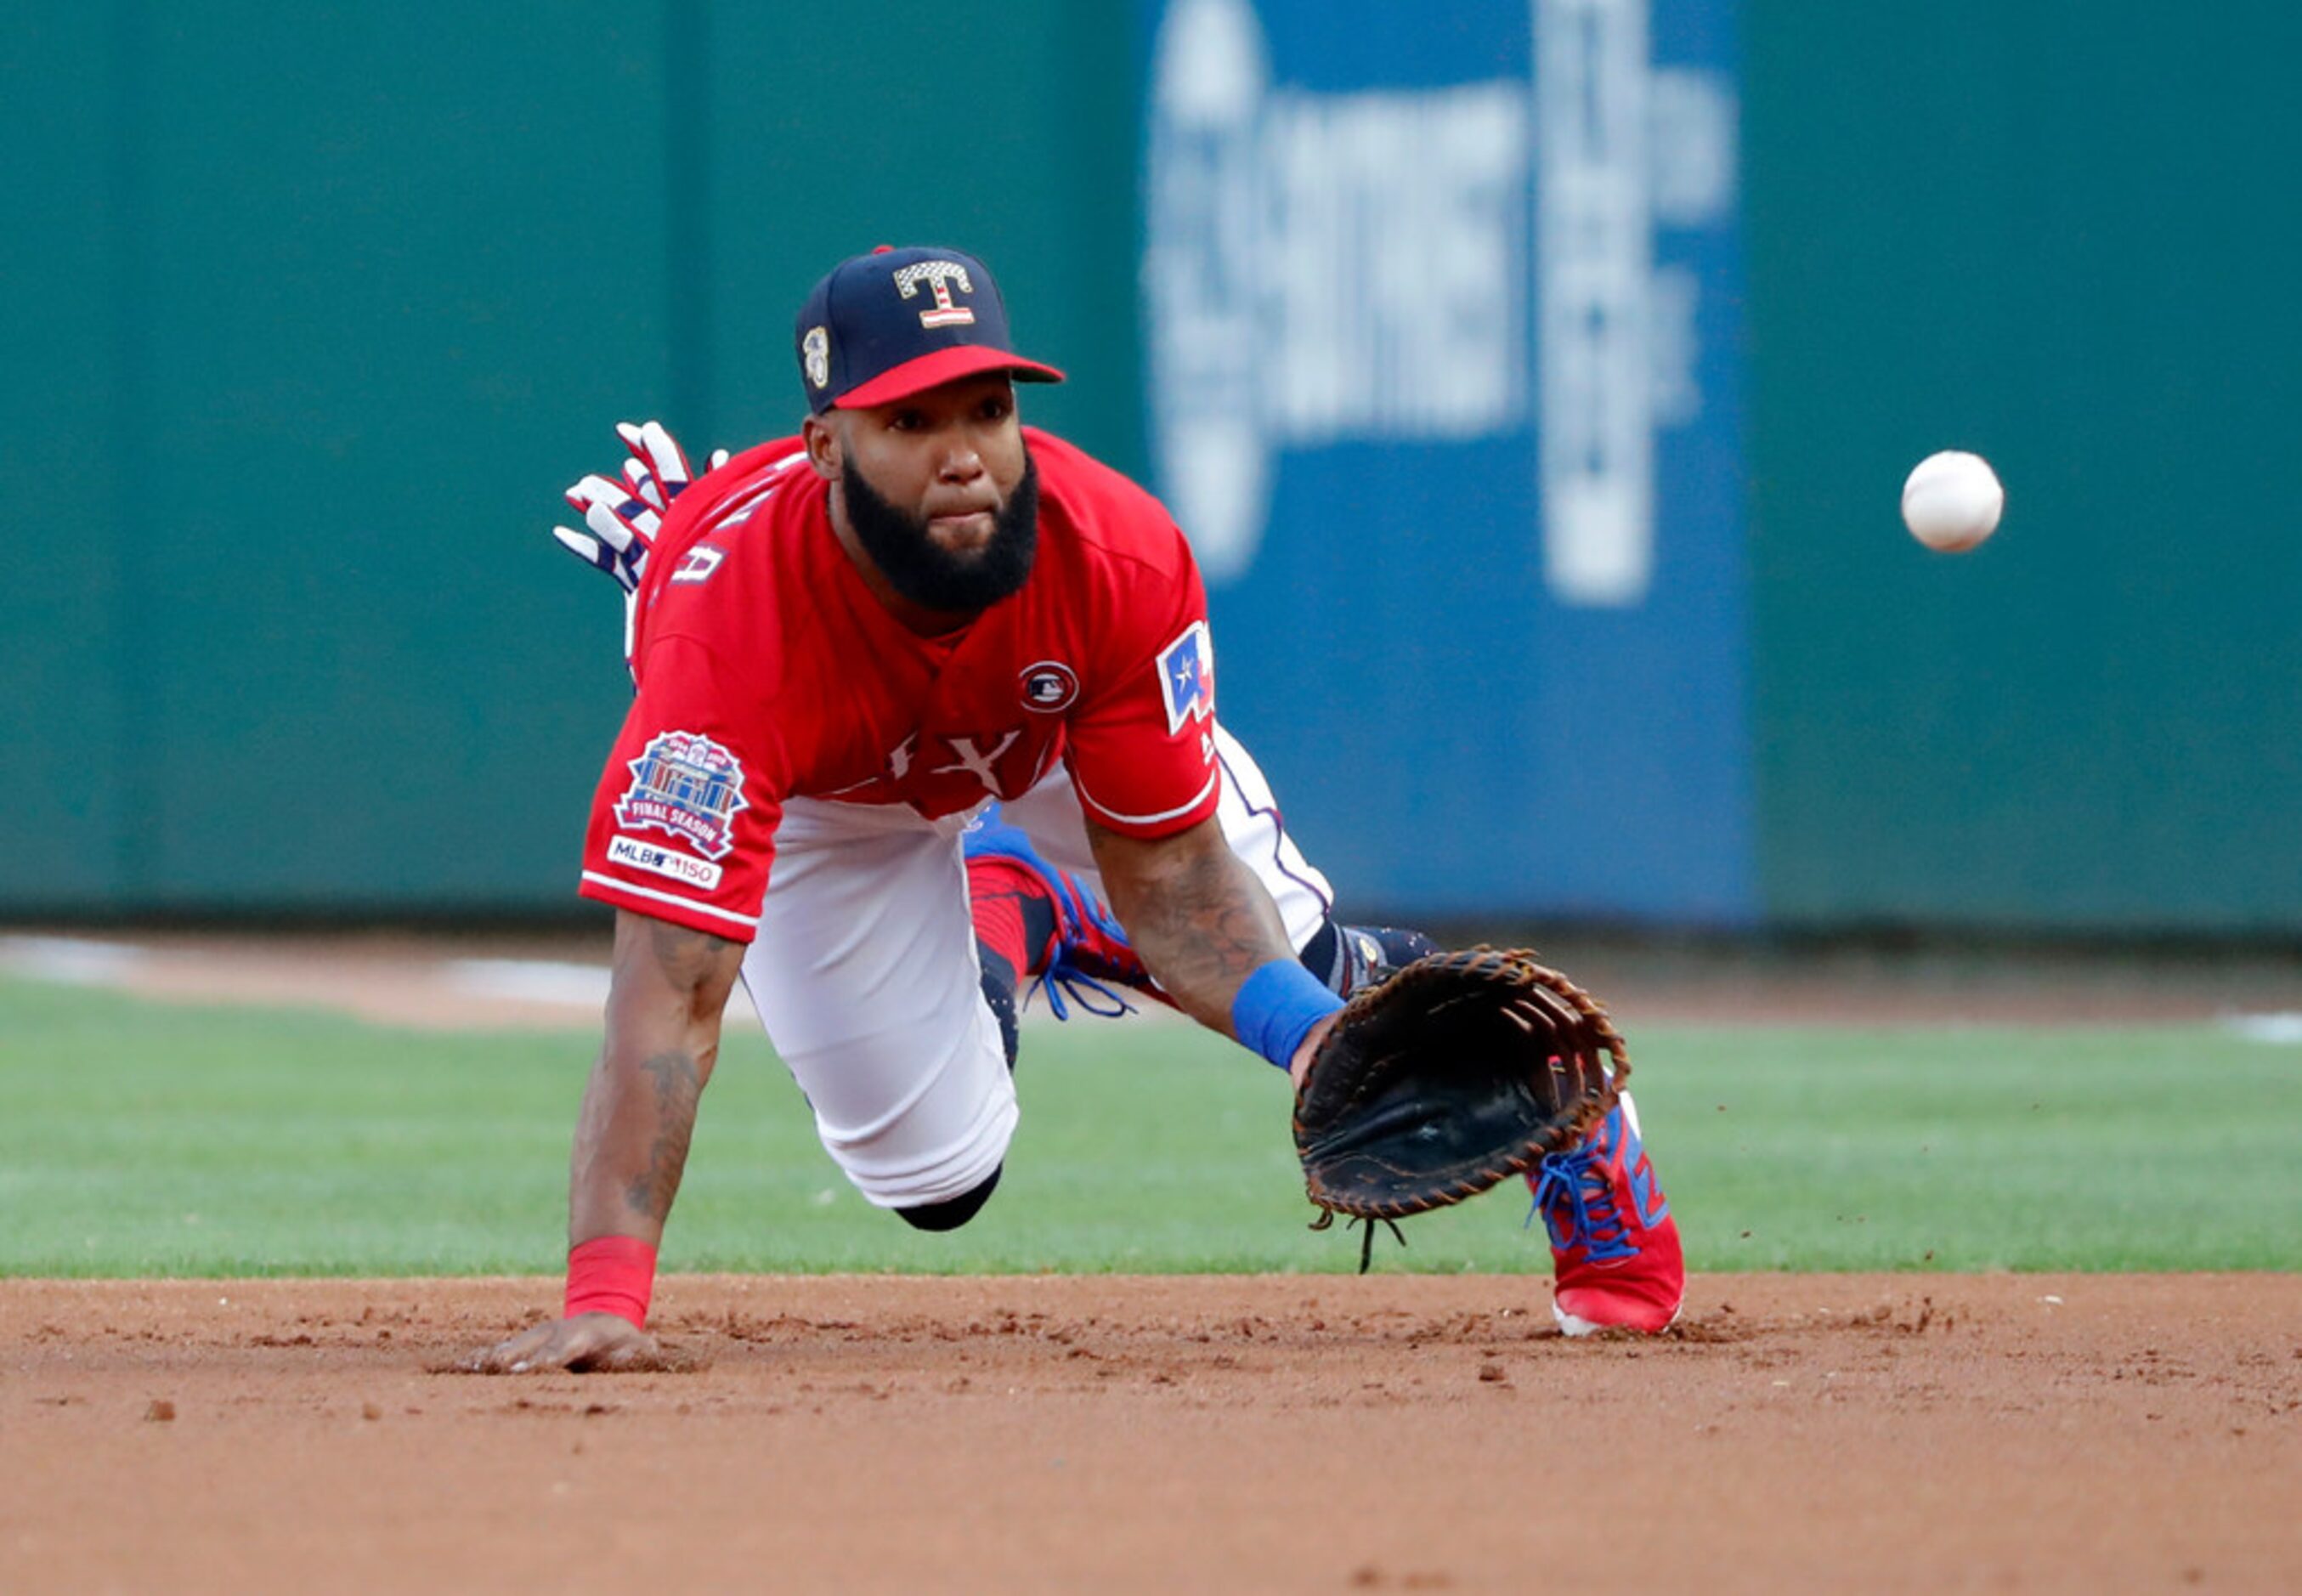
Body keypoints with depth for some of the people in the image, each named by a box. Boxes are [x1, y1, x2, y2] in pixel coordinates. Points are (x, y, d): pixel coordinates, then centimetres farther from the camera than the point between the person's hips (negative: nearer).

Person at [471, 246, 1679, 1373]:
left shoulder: (1118, 559, -38)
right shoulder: (733, 621, -48)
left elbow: (1171, 872, -26)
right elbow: (671, 995, -52)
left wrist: (1309, 1027, -46)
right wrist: (603, 1293, -61)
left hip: (1061, 737, 2)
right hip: (823, 803, -2)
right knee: (933, 1177, -4)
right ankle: (999, 917, 26)